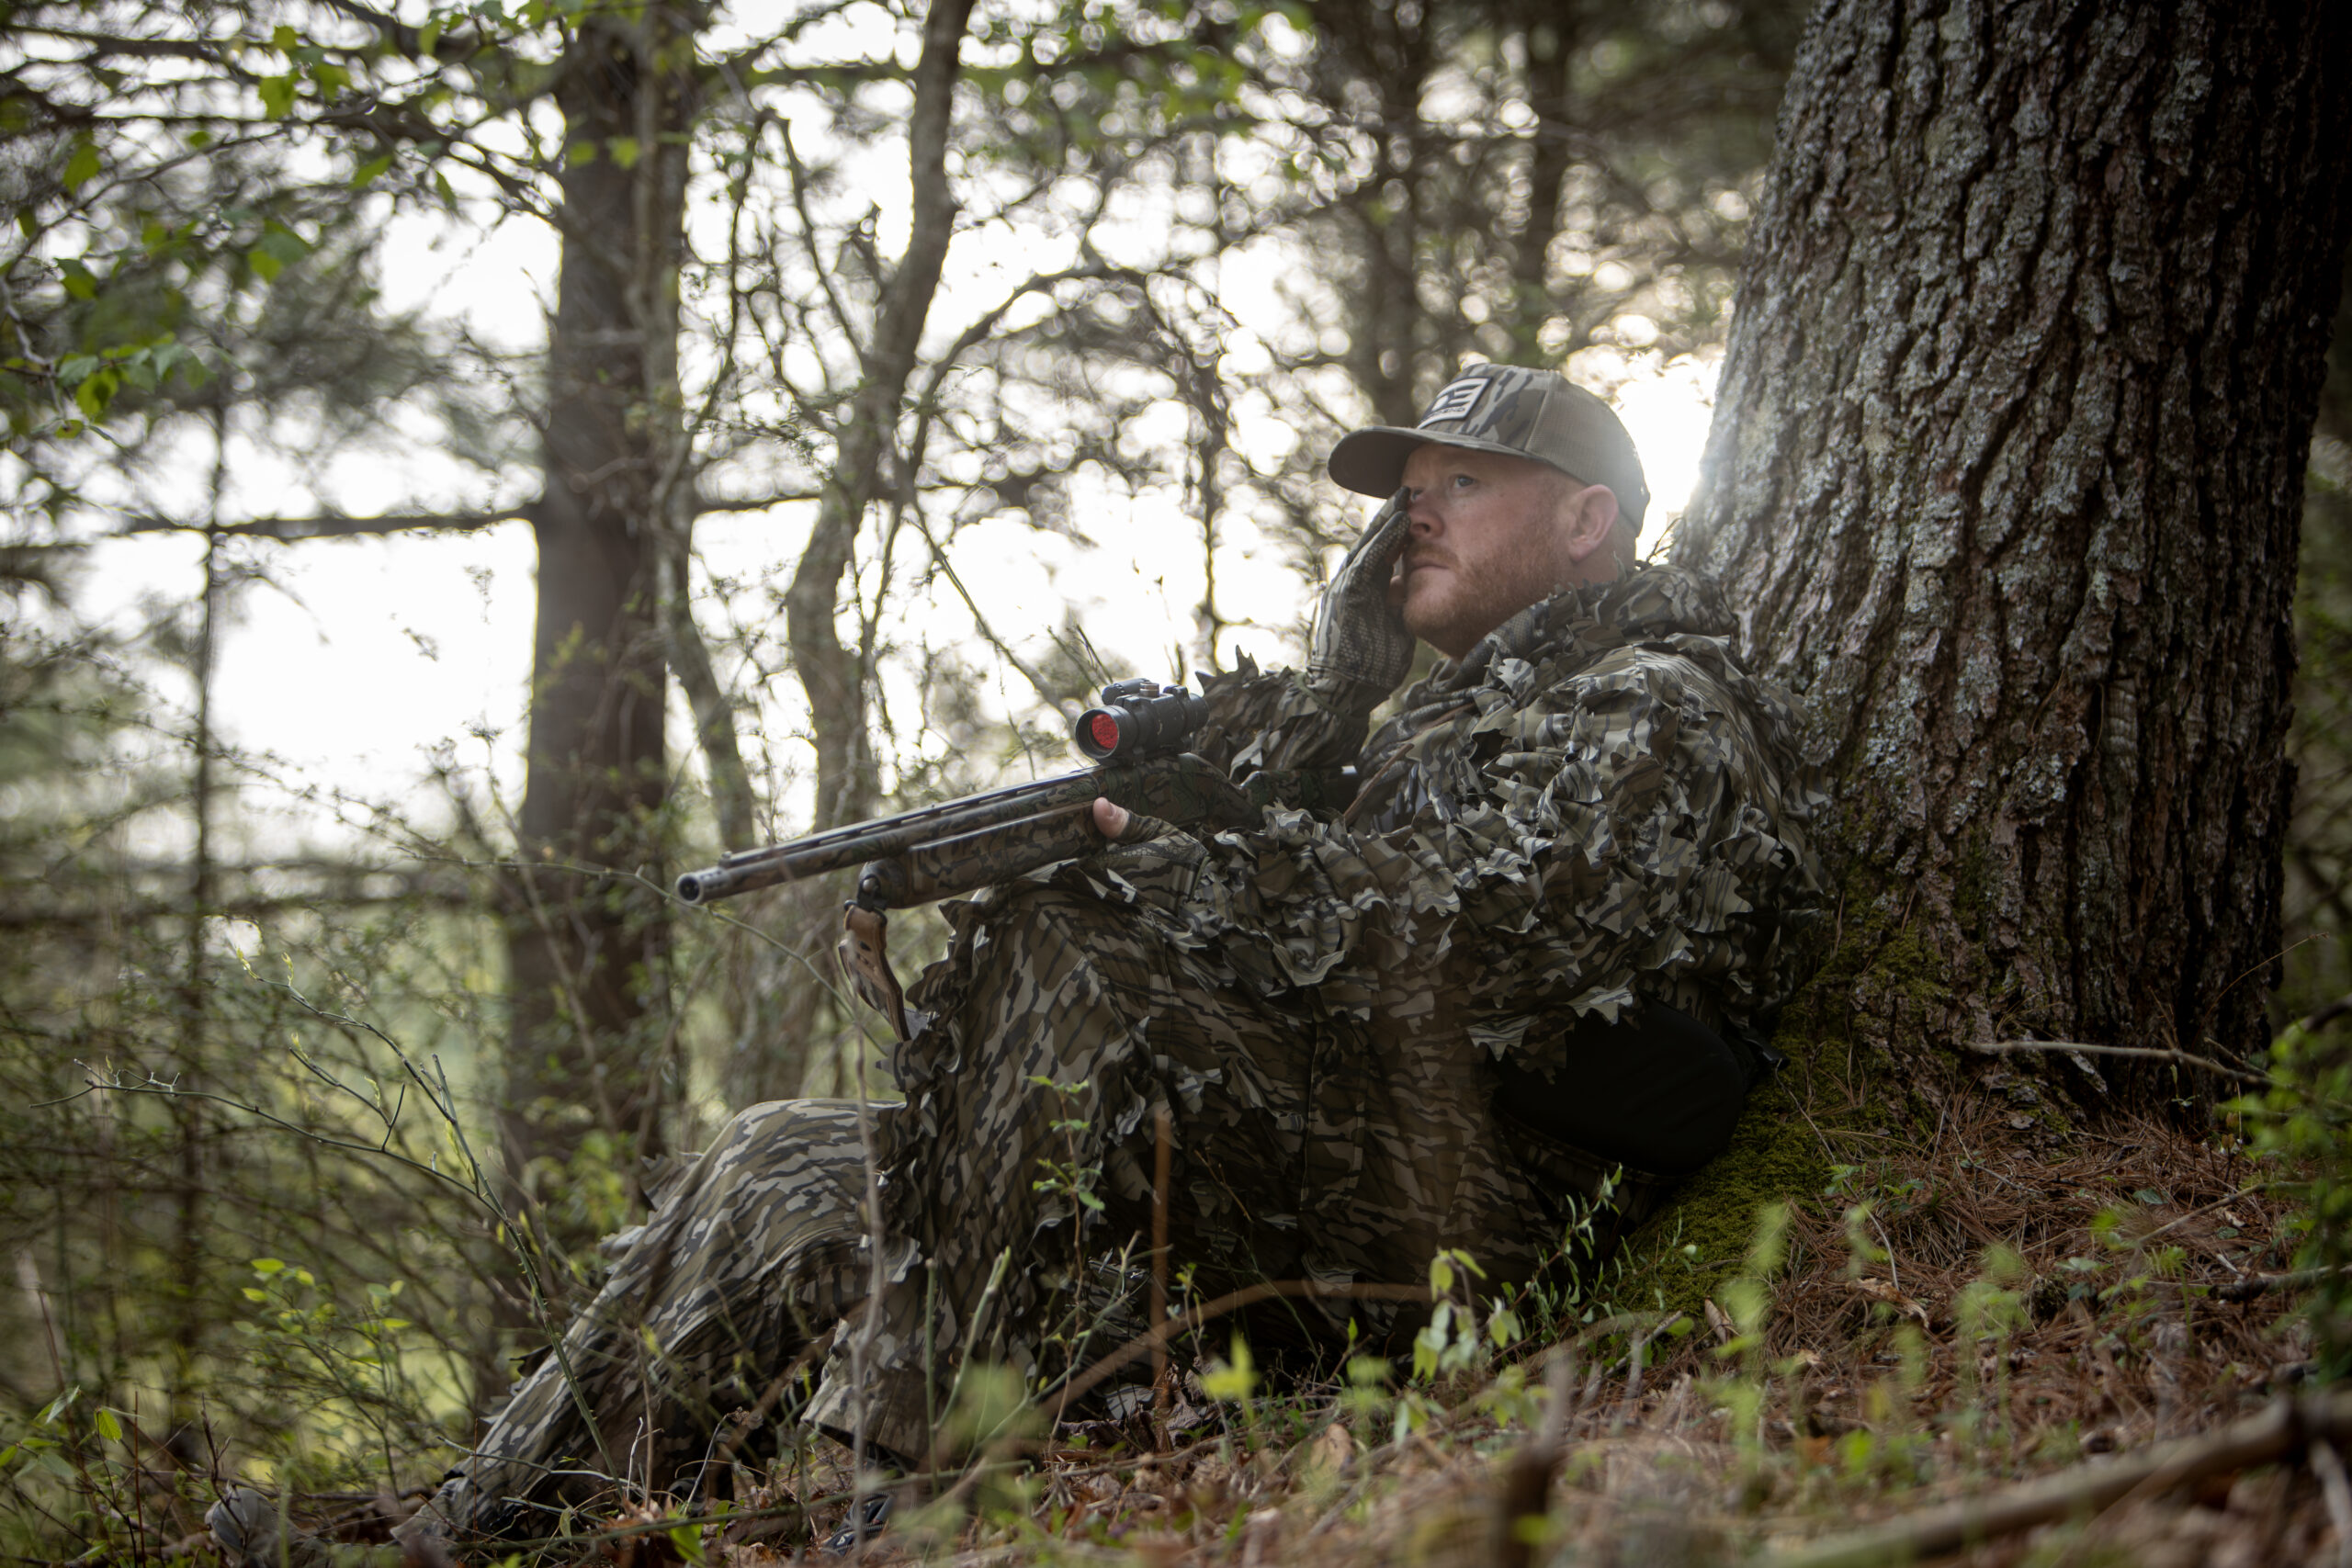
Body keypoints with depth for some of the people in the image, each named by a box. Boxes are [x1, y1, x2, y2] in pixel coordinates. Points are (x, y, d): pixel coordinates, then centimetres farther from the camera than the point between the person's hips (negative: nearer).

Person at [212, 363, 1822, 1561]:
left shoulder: (1658, 716, -1)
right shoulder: (1462, 714, 29)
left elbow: (1447, 934, -20)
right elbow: (1283, 897, 15)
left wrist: (1117, 861, -17)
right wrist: (1335, 683, 5)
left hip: (1434, 1210, -10)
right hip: (1312, 1185, 10)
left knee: (1049, 949, -32)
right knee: (779, 1166, 7)